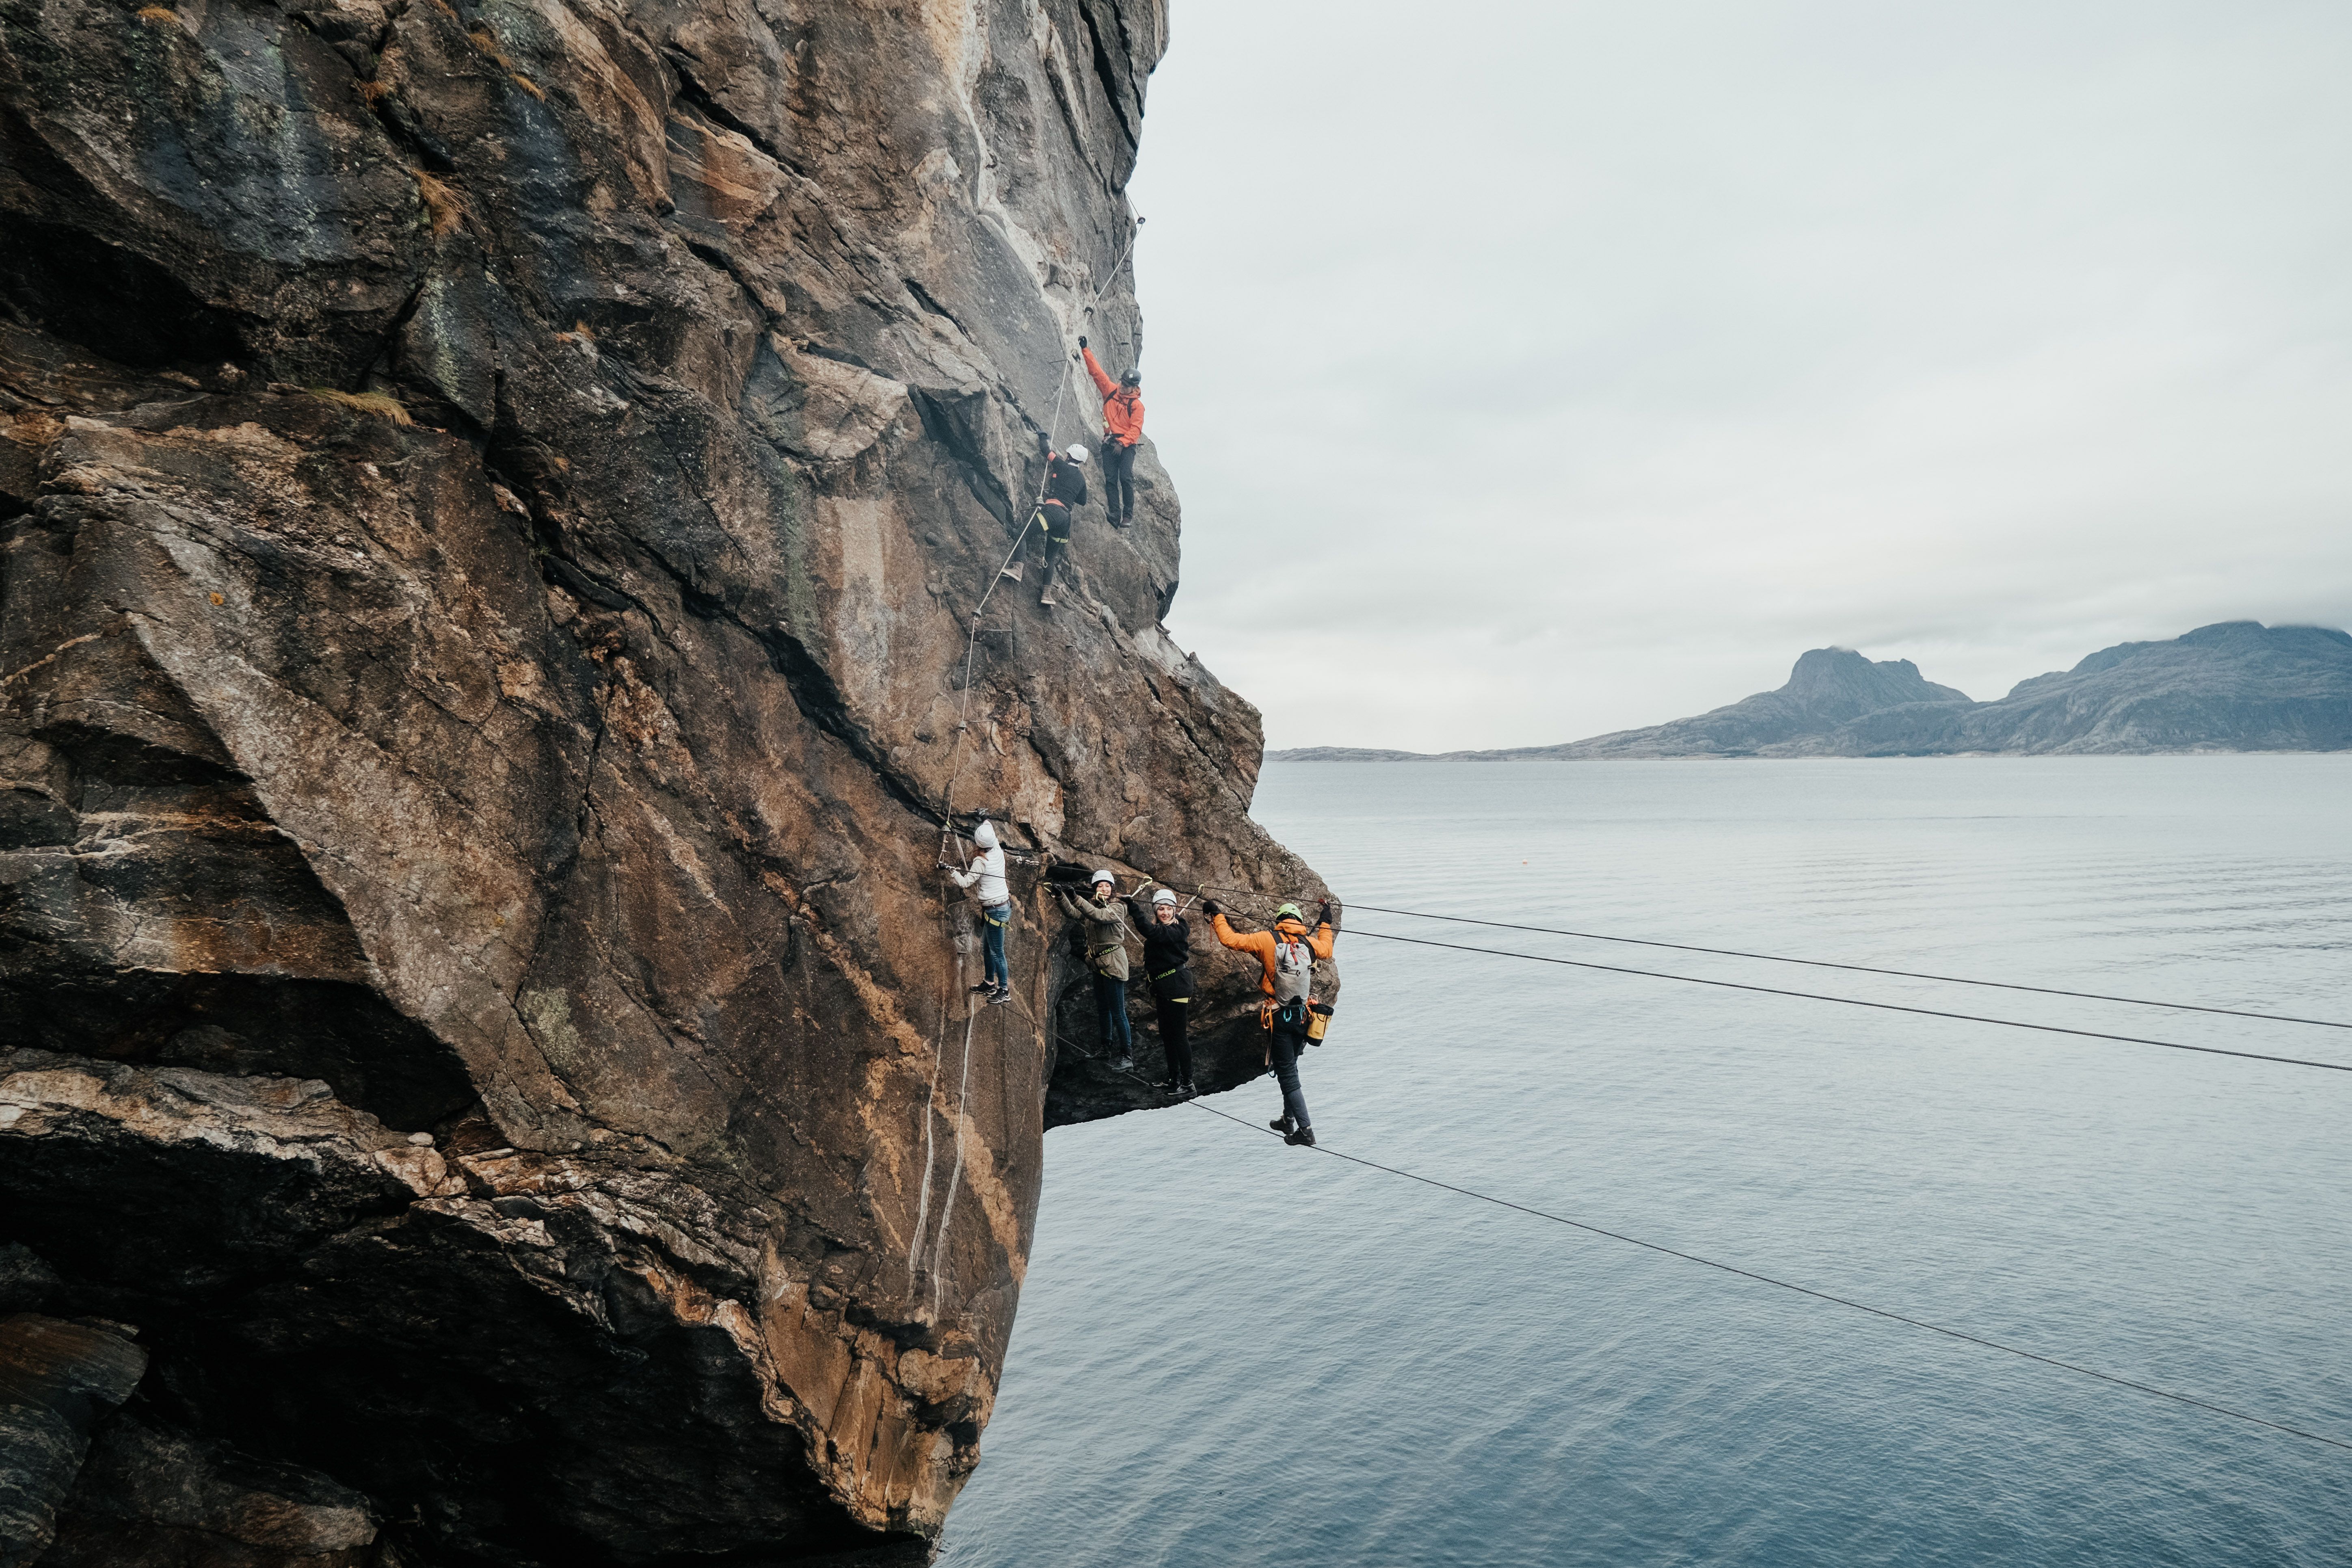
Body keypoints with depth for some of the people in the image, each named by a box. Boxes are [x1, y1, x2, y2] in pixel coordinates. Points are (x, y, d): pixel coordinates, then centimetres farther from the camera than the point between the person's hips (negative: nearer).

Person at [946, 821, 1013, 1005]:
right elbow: (992, 833, 21)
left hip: (996, 911, -9)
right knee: (987, 948, 22)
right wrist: (985, 820, 35)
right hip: (1003, 905, 9)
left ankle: (1005, 992, 7)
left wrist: (951, 872, -7)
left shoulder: (981, 861, -22)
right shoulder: (998, 851, 0)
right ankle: (989, 983, 34)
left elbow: (965, 882, -18)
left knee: (997, 952, 0)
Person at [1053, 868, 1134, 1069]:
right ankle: (1107, 1047, 36)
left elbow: (1098, 916, -31)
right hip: (1098, 963, 8)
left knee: (1118, 1012, -7)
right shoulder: (1092, 904, 8)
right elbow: (1074, 914, -8)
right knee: (1102, 1008, 20)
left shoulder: (1117, 908, -12)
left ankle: (1127, 1056, -2)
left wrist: (1075, 898, -40)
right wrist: (1061, 897, -25)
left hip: (1113, 962, -8)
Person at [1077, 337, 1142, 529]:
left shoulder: (1137, 405, -2)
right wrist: (1085, 350, 8)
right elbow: (1096, 371, 11)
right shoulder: (1111, 391, 10)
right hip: (1109, 443, 4)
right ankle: (1115, 515, -7)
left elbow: (1136, 429, -10)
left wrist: (1122, 443, -21)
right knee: (1110, 480, -4)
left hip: (1127, 445, -4)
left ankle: (1128, 515, -10)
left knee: (1126, 479, -14)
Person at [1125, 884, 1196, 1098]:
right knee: (1166, 1033, 16)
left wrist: (1134, 907, -41)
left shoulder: (1176, 931, -19)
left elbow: (1149, 931, -35)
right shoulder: (1161, 930, 8)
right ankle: (1174, 1078, 29)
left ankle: (1188, 1084, 0)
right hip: (1162, 987, 10)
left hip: (1177, 986, -10)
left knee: (1177, 1034, -6)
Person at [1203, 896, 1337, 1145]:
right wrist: (1326, 920, 37)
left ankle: (1306, 1130, 0)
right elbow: (1327, 950, 25)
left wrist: (1216, 914, 1)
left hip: (1280, 1018, -5)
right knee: (1290, 1067, 22)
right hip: (1303, 1016, 5)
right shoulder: (1309, 944, 2)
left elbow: (1230, 939, -13)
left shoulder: (1268, 940, -11)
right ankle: (1288, 1119, 33)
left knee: (1287, 1074, 2)